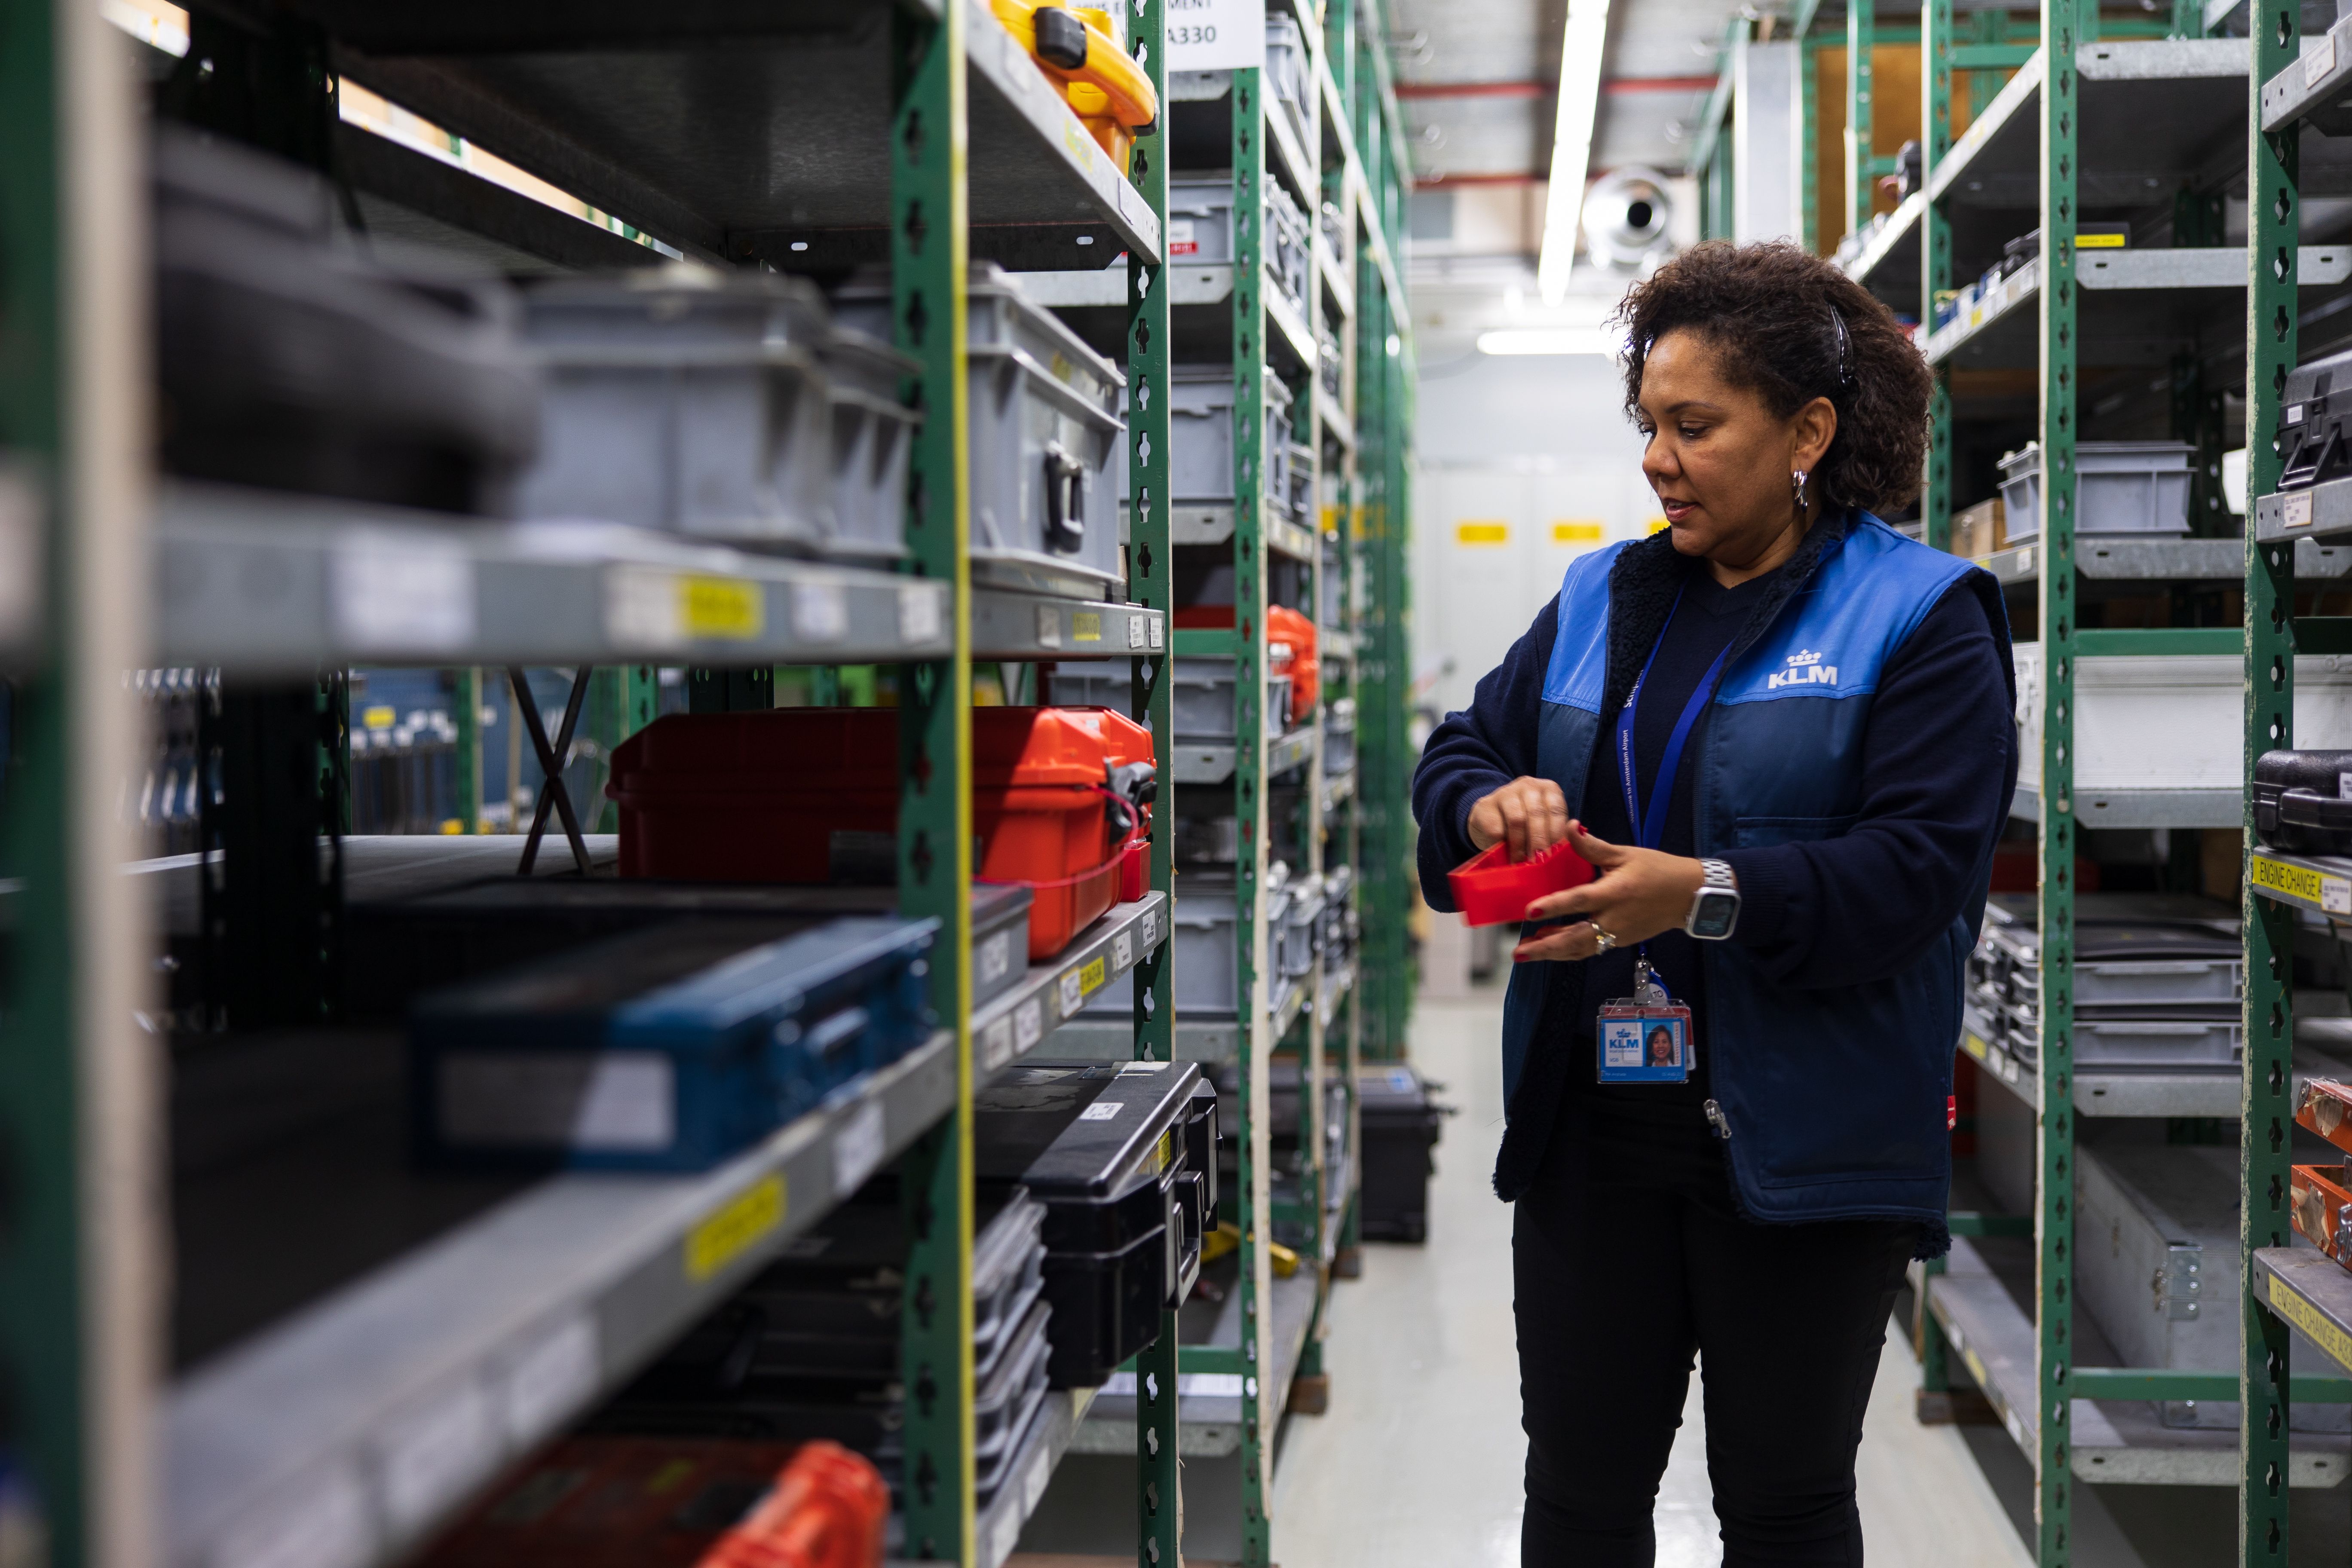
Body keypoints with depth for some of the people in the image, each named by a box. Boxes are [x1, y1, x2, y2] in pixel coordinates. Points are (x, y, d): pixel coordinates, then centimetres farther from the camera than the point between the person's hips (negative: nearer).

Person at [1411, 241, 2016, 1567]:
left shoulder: (1921, 614, -5)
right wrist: (1492, 801, -11)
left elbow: (1922, 862, -15)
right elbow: (1459, 752, 13)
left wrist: (1707, 897, -28)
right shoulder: (1600, 599, 12)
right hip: (1591, 1122, 5)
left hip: (1802, 1144, -4)